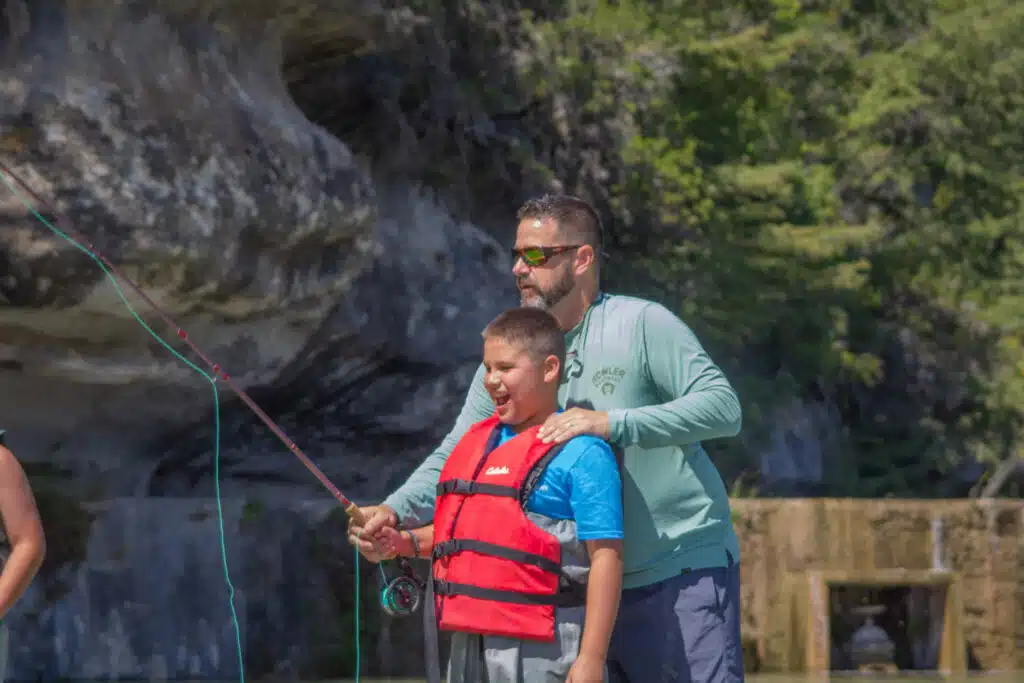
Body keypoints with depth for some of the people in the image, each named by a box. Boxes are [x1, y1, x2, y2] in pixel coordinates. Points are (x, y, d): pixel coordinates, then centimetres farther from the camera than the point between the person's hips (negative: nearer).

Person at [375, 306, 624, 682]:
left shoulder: (580, 453, -10)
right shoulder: (478, 440, 15)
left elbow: (606, 556, -14)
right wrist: (407, 542, 10)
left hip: (537, 651, -8)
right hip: (470, 643, 9)